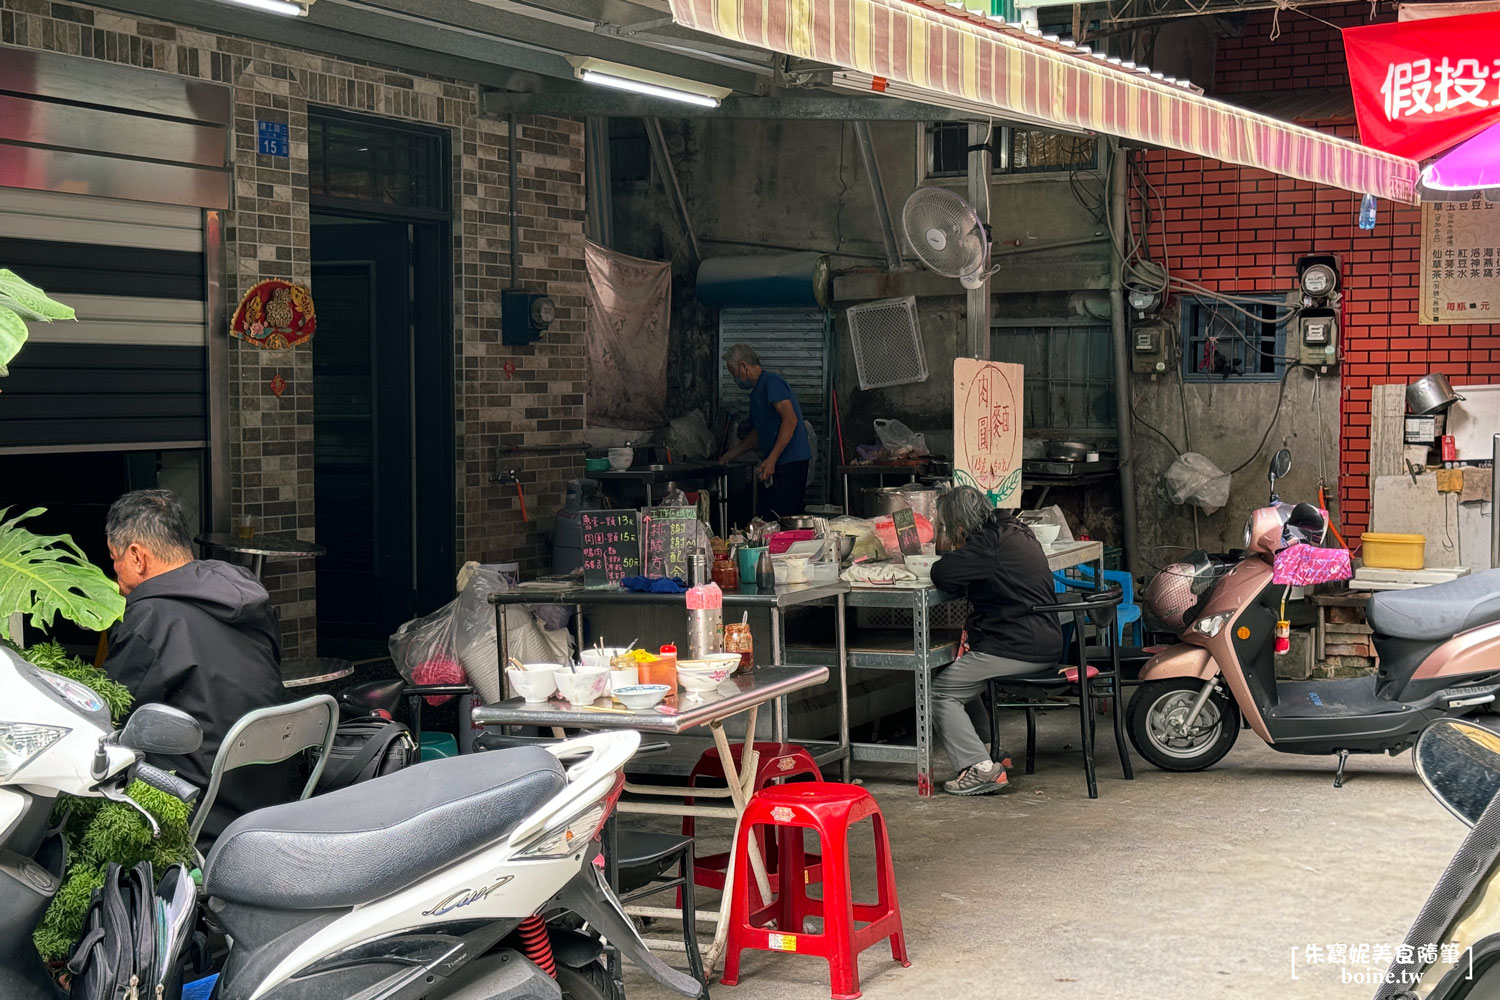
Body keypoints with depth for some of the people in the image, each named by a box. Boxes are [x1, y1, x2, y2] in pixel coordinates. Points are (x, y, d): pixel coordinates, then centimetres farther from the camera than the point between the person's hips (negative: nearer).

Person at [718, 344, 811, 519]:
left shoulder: (771, 382, -8)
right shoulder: (757, 391, 23)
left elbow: (790, 420, -19)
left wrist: (771, 460, -22)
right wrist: (730, 455, 32)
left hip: (790, 462, -10)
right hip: (775, 464, 10)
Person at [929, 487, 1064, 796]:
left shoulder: (989, 543, -17)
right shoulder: (1017, 532, 15)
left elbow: (941, 574, -21)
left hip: (1015, 650, -10)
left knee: (941, 691, -4)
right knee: (959, 679, 25)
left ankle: (981, 768, -13)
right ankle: (991, 753, 26)